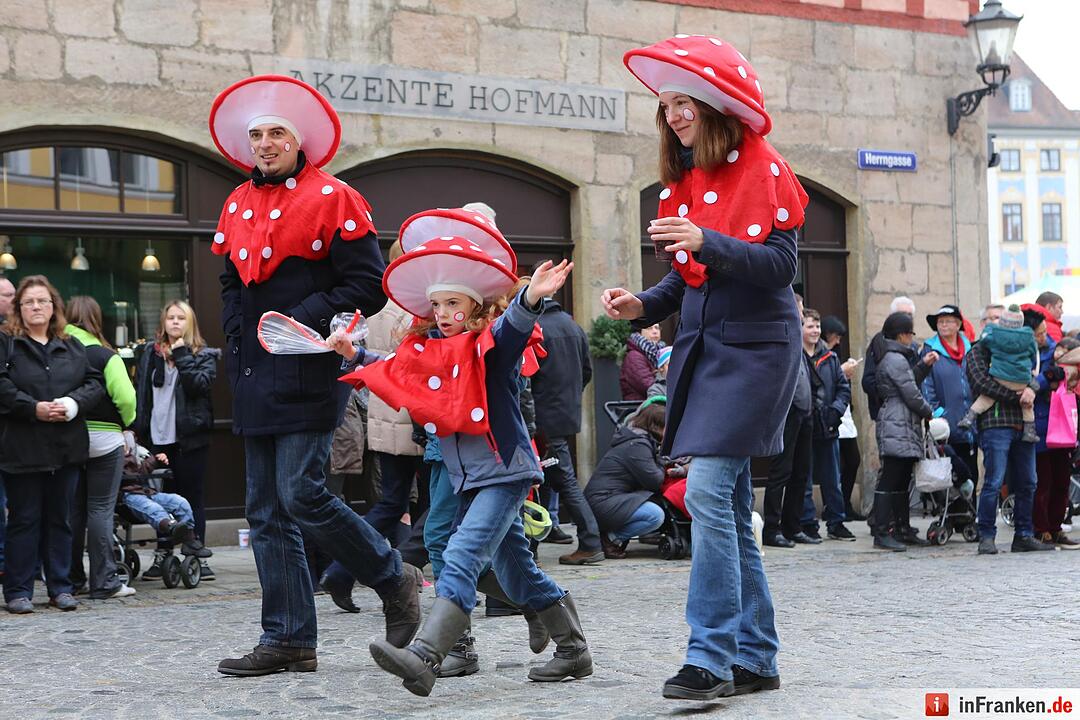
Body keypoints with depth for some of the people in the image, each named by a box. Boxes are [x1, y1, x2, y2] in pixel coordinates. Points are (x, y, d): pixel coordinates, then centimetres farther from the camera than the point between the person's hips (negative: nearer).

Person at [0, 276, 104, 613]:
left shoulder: (72, 347, 13)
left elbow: (95, 383, 7)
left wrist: (72, 404, -11)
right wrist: (34, 408, -19)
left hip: (66, 446, 4)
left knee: (60, 519, 9)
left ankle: (60, 588, 17)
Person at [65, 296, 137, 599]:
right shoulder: (105, 355, -10)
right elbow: (126, 398, -16)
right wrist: (126, 422, 3)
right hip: (103, 438, -4)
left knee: (73, 510, 12)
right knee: (100, 510, 0)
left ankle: (72, 577, 19)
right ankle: (103, 582, 1)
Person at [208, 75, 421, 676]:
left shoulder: (332, 198, -4)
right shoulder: (238, 207, 16)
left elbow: (369, 285, -8)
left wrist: (300, 321, -14)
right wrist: (239, 334, 9)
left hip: (310, 373, -7)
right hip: (255, 377, 7)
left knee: (301, 494, -14)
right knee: (267, 511, 5)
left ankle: (395, 580, 8)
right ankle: (290, 642, 11)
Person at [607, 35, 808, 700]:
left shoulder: (762, 169, -7)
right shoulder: (684, 180, 15)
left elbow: (780, 264, -15)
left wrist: (706, 242, -28)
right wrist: (644, 306, 1)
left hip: (754, 348, -8)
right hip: (702, 346, 8)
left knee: (708, 490, -17)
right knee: (730, 506, 8)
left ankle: (712, 658, -13)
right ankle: (756, 659, 15)